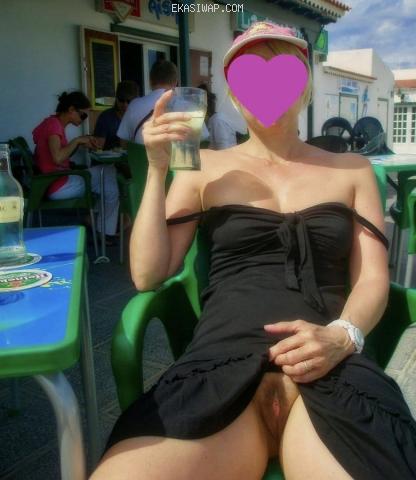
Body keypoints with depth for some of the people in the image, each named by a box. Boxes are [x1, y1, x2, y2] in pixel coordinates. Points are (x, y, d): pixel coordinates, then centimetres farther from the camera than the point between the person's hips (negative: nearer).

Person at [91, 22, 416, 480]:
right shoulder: (204, 168, 14)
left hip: (330, 367, 2)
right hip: (221, 359, 0)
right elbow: (148, 275, 8)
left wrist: (341, 336, -11)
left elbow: (373, 277, 10)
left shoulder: (352, 169, 16)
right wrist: (157, 169, 1)